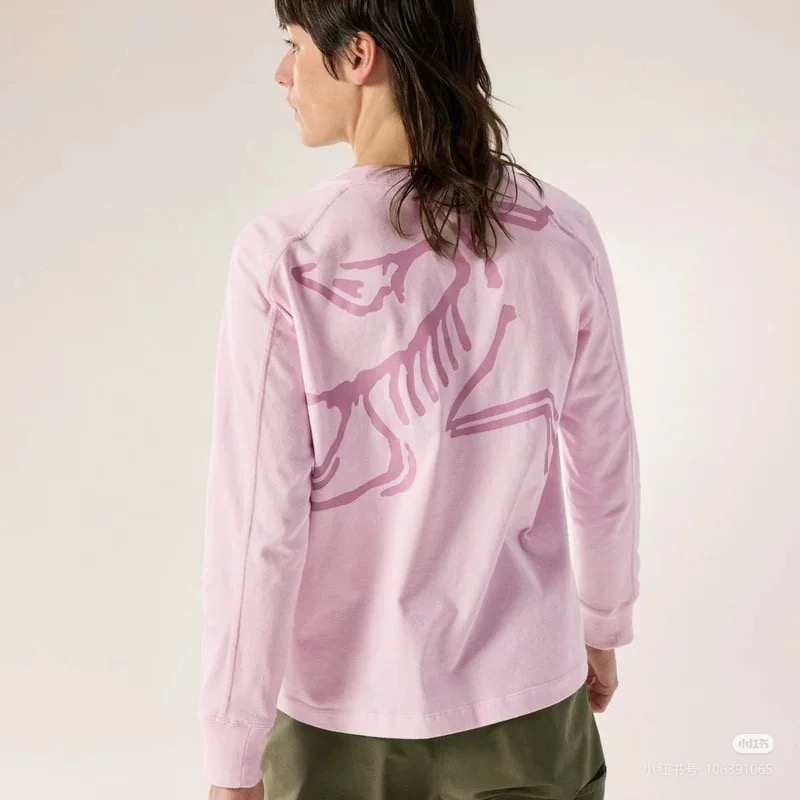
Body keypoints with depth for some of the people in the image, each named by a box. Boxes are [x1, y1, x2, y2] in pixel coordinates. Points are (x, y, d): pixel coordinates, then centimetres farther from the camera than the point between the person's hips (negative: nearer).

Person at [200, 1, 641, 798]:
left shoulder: (283, 257, -20)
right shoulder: (561, 235, -11)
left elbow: (257, 523, -18)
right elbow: (604, 470, -1)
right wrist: (604, 626, 16)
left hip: (339, 714, -1)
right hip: (523, 701, 2)